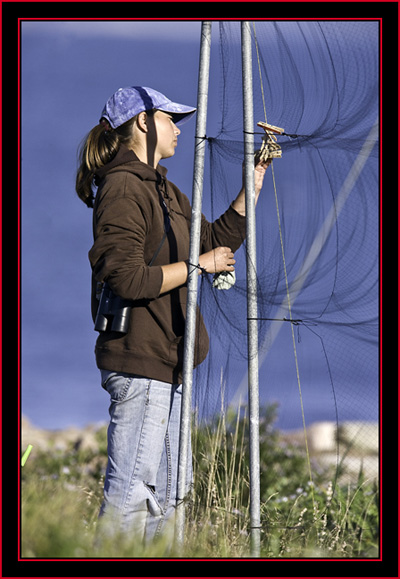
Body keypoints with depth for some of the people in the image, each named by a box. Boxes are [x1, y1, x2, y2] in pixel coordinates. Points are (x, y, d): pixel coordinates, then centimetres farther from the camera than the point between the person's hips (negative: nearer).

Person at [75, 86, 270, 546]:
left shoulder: (161, 189, 19)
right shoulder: (123, 188, -12)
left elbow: (217, 241, 26)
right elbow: (126, 278, -21)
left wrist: (251, 187, 18)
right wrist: (197, 266, -13)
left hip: (164, 360, 10)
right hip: (139, 358, -10)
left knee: (166, 492, 14)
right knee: (132, 492, -11)